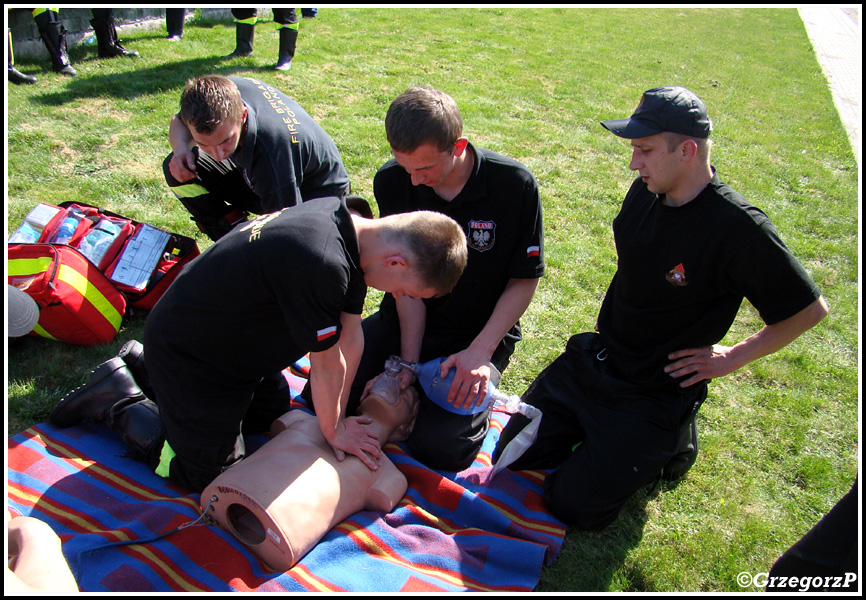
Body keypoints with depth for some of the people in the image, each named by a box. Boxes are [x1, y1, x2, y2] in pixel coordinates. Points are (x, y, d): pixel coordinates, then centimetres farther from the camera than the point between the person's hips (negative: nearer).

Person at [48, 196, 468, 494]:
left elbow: (350, 335, -4)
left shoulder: (351, 225, -9)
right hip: (186, 357, -9)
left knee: (272, 412, 28)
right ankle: (119, 399, 18)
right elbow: (327, 363, -24)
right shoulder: (321, 266, -39)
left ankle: (146, 367, 30)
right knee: (210, 476, 6)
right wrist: (333, 430, -6)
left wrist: (337, 416, 0)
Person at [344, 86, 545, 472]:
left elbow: (525, 281, -11)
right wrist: (409, 361, -15)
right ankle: (418, 386, 17)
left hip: (481, 331, -3)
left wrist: (479, 352, -19)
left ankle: (476, 388, 14)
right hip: (404, 320, 4)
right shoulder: (392, 182, -12)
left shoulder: (516, 185, -20)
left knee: (439, 448, -17)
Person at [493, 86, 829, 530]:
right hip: (592, 360, 7)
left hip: (657, 391, -6)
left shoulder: (738, 228, -23)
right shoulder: (646, 191, -2)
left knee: (572, 503, -4)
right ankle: (604, 434, 24)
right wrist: (608, 330, 12)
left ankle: (672, 440, 14)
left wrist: (732, 357, -10)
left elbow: (809, 309, -13)